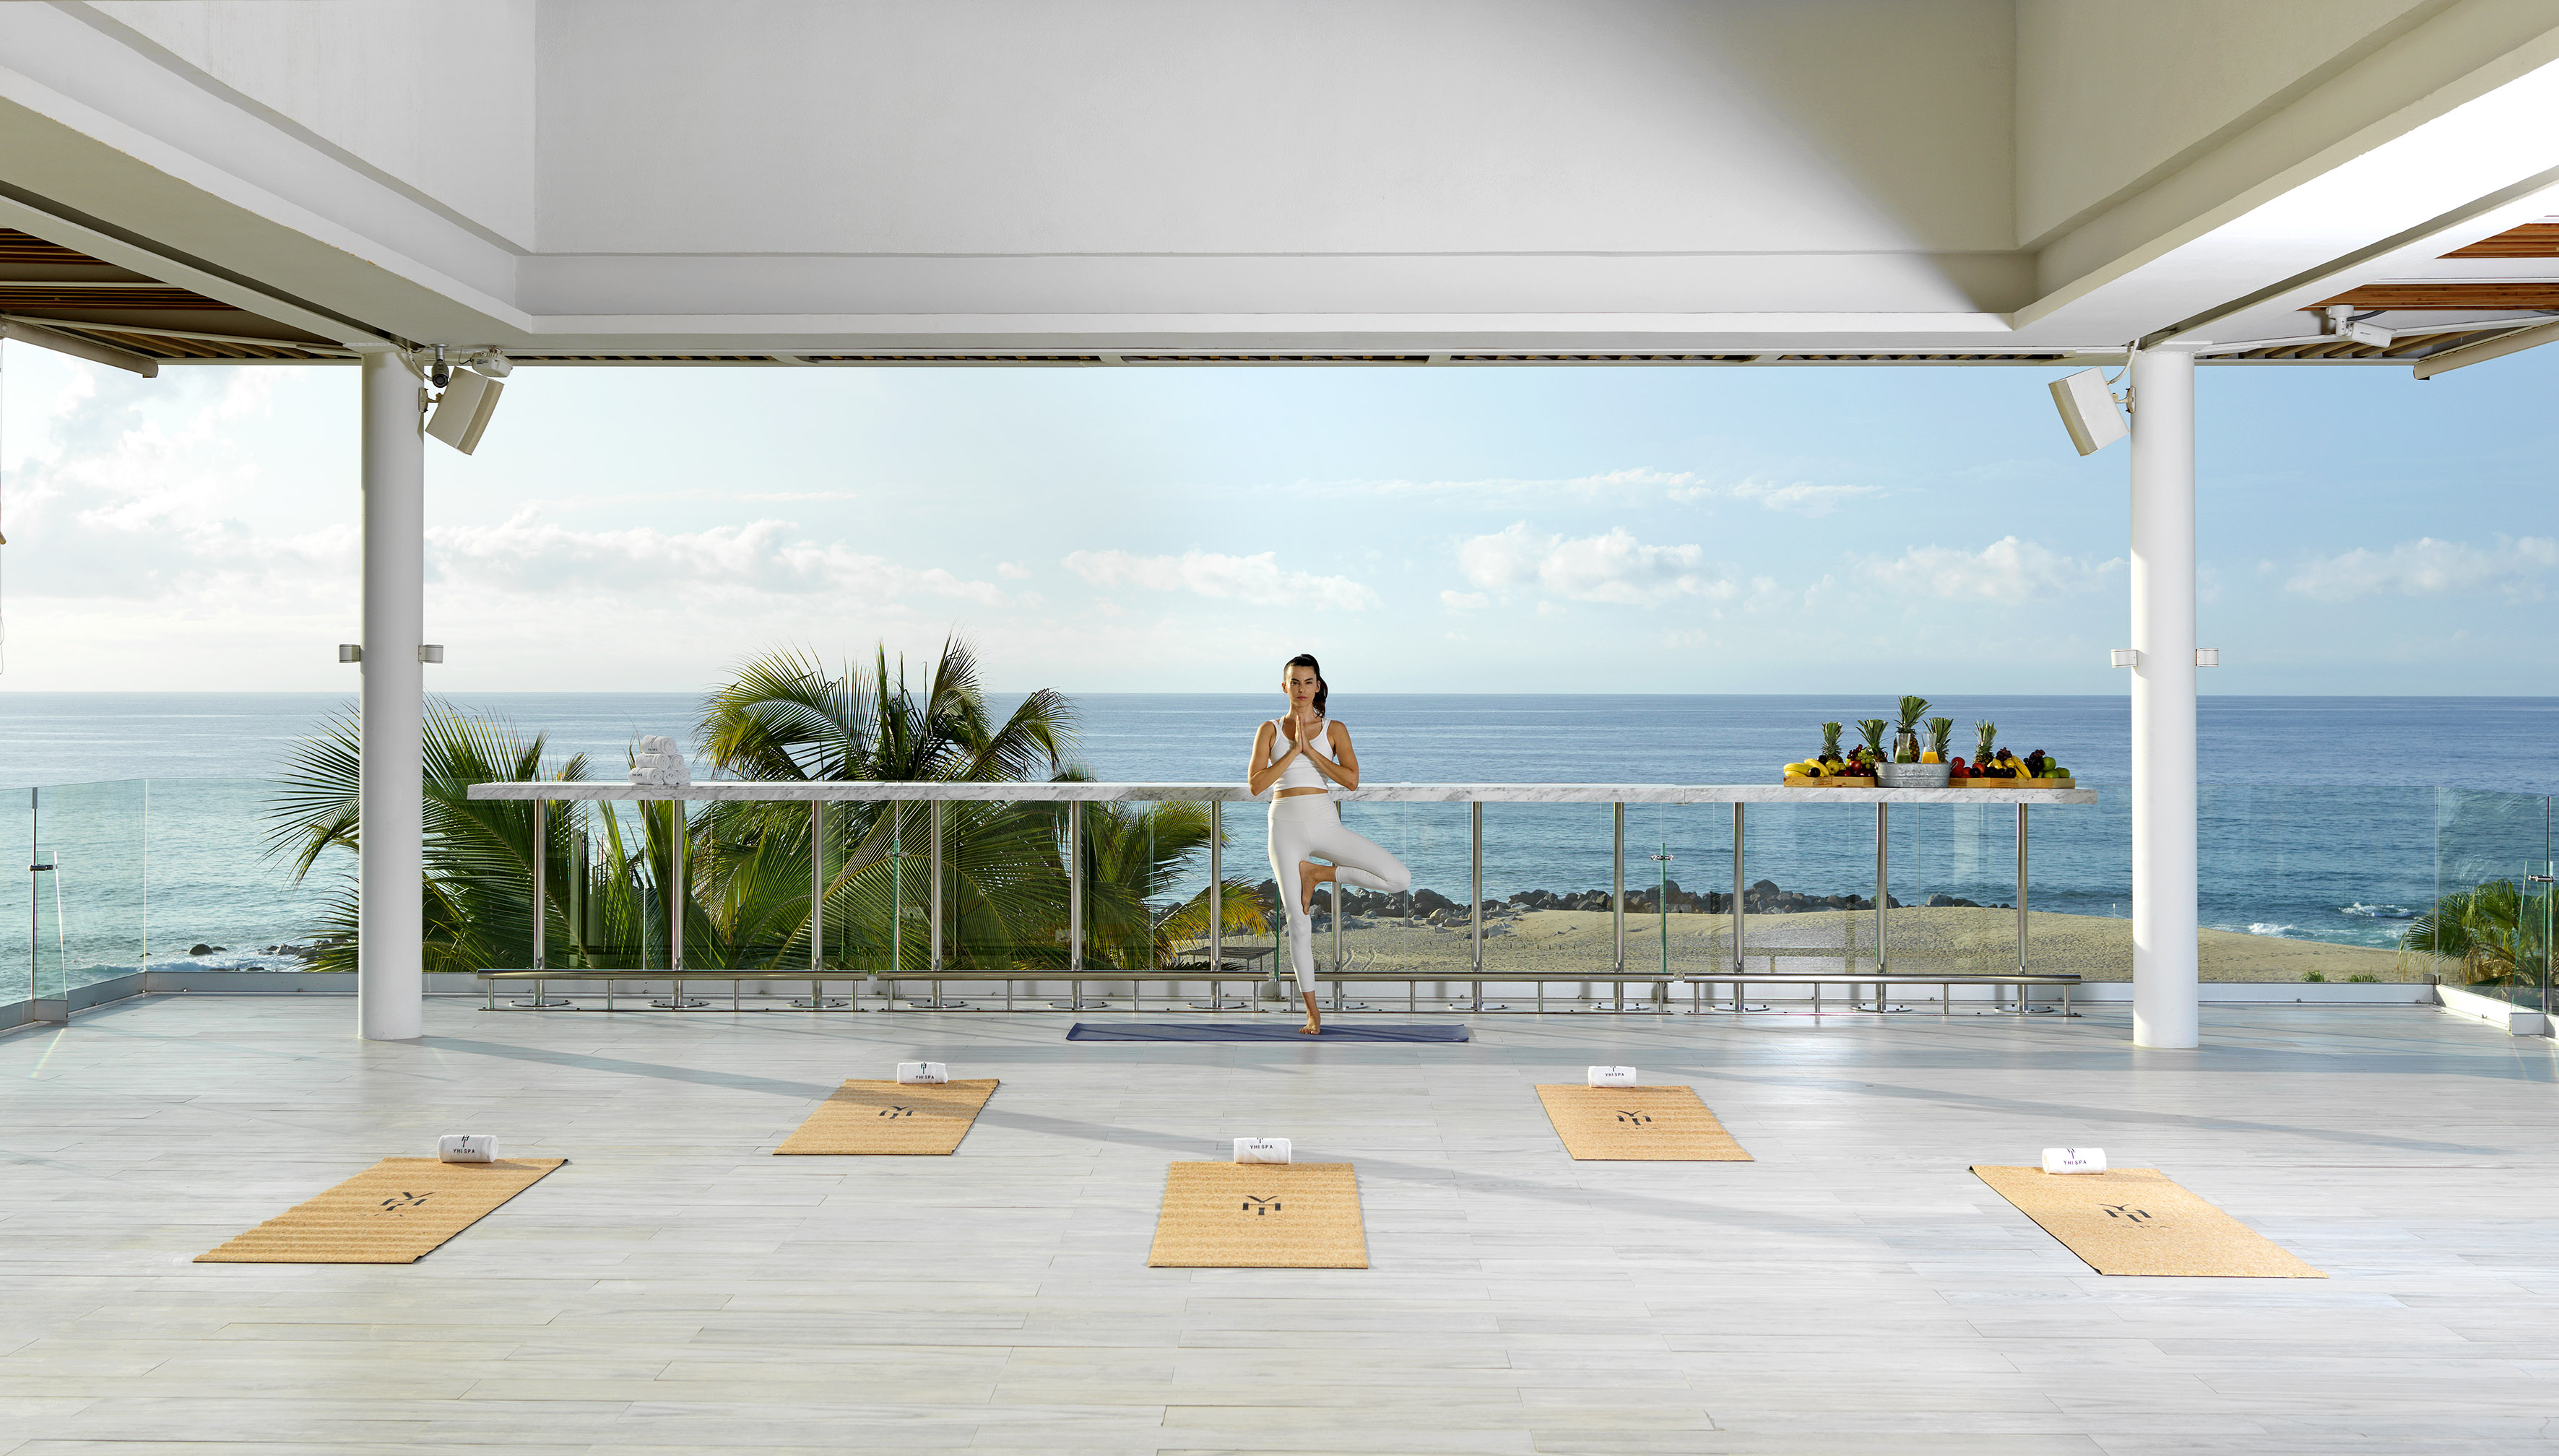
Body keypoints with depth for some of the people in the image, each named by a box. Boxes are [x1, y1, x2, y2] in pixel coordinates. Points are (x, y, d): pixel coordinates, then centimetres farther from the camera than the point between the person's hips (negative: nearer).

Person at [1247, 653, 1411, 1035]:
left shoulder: (1334, 729, 7)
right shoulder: (1270, 730, 6)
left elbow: (1351, 780, -6)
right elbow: (1255, 784, -5)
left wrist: (1310, 750, -12)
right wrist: (1294, 750, -10)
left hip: (1325, 822, 1)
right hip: (1286, 825, -1)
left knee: (1400, 879, -15)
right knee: (1297, 923, -2)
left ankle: (1317, 873, 2)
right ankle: (1313, 1012, 12)